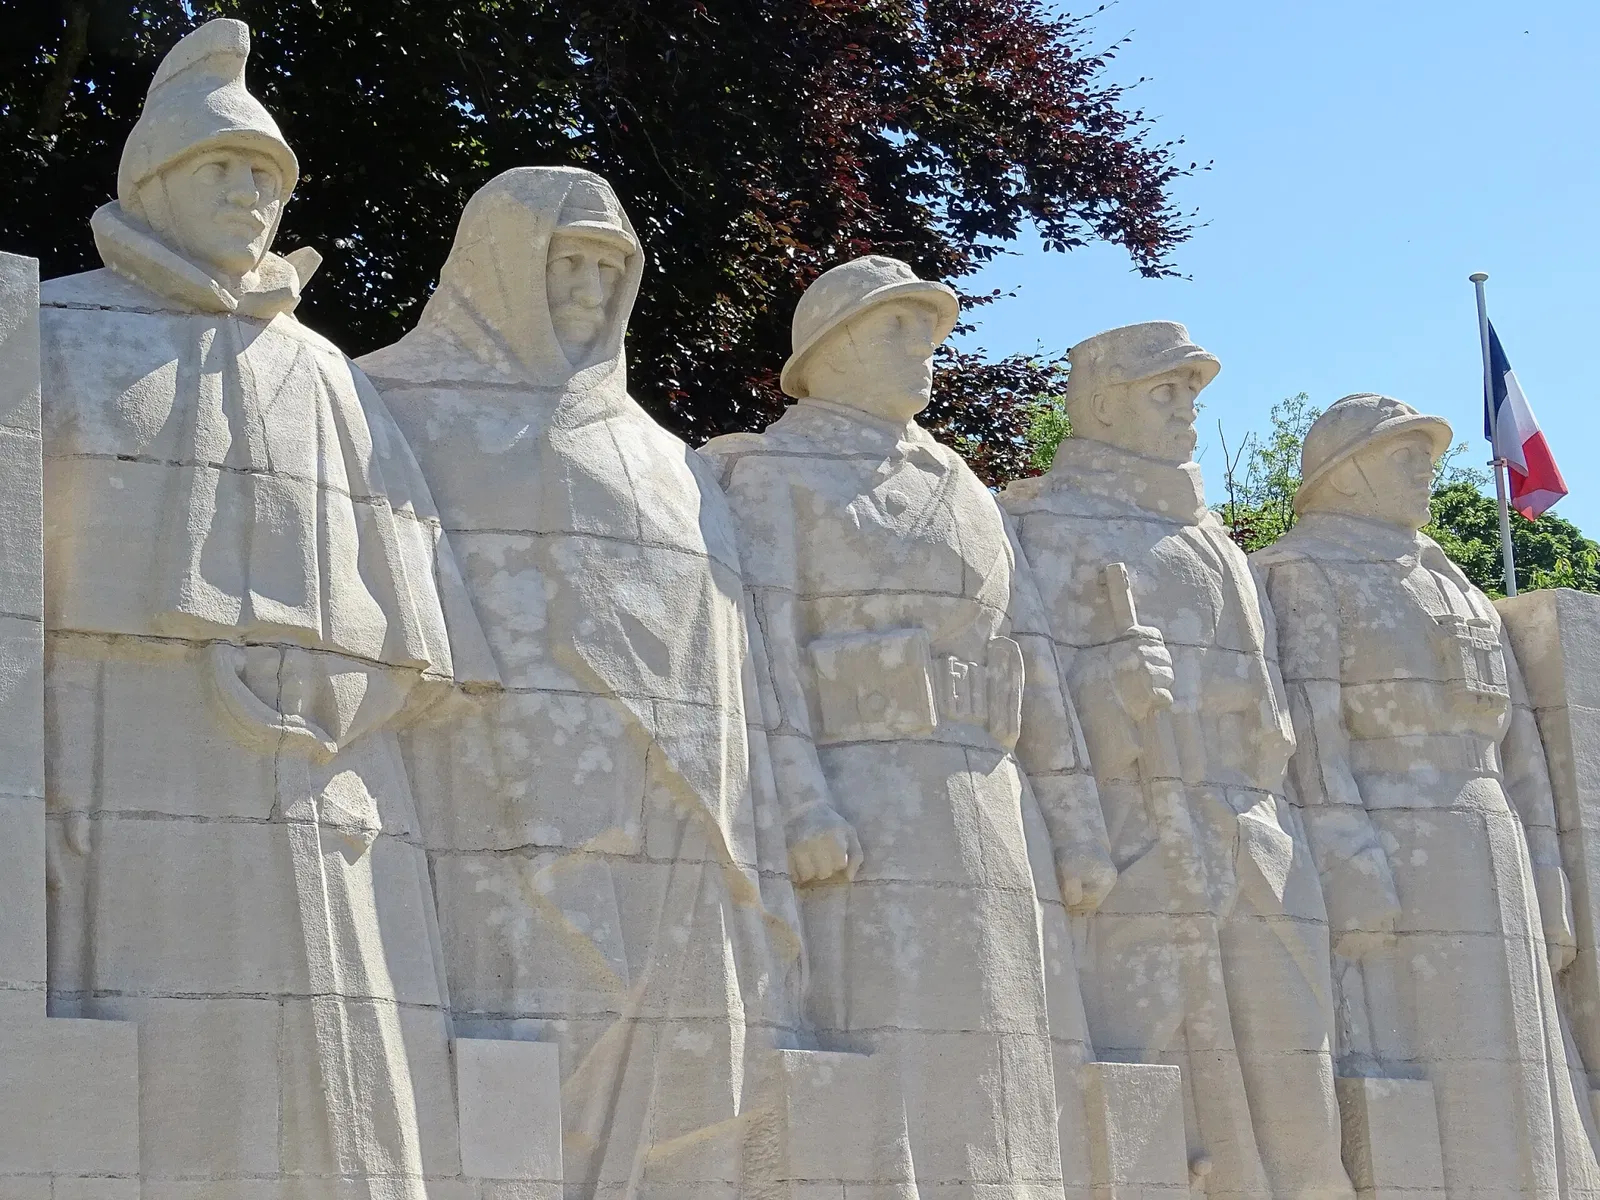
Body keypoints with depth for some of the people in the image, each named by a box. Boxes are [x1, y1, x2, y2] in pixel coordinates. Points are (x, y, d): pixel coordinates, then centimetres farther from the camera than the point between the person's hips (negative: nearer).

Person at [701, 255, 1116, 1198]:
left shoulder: (965, 494, 24)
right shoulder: (773, 471, 7)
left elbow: (1030, 665, 17)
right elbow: (763, 641, -7)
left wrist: (1076, 826, 7)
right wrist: (801, 804, -20)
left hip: (986, 826, 6)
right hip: (853, 820, -6)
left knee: (993, 1094, -1)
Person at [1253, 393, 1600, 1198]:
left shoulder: (1458, 593, 26)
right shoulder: (1303, 573, 4)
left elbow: (1512, 751, 21)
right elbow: (1307, 731, -9)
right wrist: (1348, 874, -21)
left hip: (1484, 881, 7)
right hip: (1381, 872, -7)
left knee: (1496, 1107, 1)